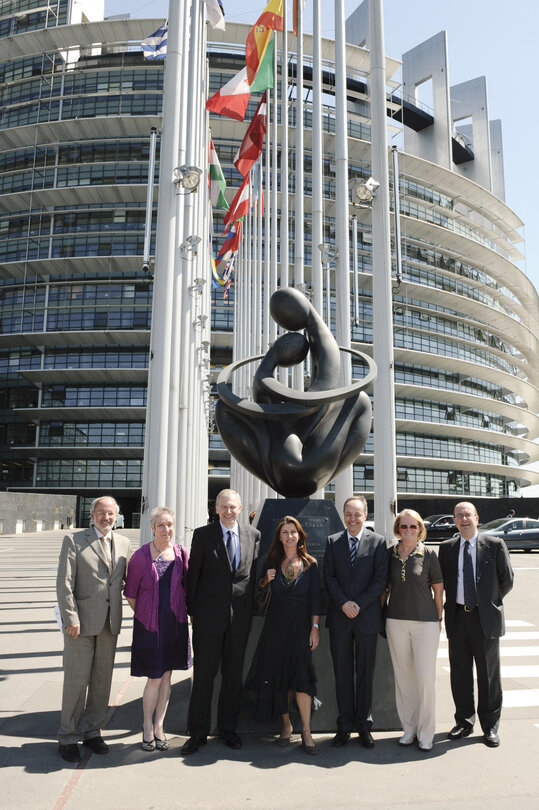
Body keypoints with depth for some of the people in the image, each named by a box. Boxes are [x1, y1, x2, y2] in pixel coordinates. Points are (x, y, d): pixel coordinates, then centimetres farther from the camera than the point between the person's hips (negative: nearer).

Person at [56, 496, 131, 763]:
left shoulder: (124, 543, 10)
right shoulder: (73, 540, -3)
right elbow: (64, 582, -8)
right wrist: (71, 617, -13)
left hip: (111, 622, 4)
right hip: (82, 621, -4)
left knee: (102, 679, 11)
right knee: (76, 680, 3)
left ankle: (92, 731, 28)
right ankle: (68, 737, 19)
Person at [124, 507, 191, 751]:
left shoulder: (181, 554, -1)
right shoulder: (141, 556, -9)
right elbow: (130, 593, 0)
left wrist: (183, 611, 5)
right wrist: (146, 614, 5)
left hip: (175, 623, 3)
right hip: (150, 623, -3)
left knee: (166, 676, 12)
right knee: (155, 678, 1)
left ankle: (159, 726, 27)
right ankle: (147, 727, 23)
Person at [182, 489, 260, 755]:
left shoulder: (253, 535, 4)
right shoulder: (202, 534, -2)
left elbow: (254, 572, 9)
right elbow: (193, 574, 0)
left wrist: (250, 608, 5)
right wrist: (192, 610, 1)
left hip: (240, 616, 2)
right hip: (209, 615, -2)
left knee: (234, 674, 13)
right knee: (203, 674, 4)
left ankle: (228, 727, 29)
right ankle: (198, 732, 18)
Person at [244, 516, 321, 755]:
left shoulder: (310, 563, 0)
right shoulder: (272, 562, 4)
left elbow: (315, 598, -1)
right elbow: (258, 590, 12)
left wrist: (315, 627, -6)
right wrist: (265, 580, -9)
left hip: (301, 624, -2)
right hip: (276, 624, 2)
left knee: (301, 674, -9)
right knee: (278, 675, 7)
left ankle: (306, 731, 0)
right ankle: (286, 724, 23)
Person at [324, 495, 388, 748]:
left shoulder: (378, 542, -1)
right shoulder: (333, 541, 6)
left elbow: (381, 580, -5)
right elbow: (329, 577, 2)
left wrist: (359, 604, -12)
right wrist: (344, 603, -11)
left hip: (367, 617, -2)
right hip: (339, 617, 2)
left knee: (365, 673, 8)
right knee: (342, 673, 8)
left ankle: (364, 726, 21)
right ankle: (344, 725, 20)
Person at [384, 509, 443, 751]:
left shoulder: (428, 554, -3)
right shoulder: (390, 554, 3)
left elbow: (438, 589, 3)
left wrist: (438, 619, 2)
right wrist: (381, 614, 9)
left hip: (425, 622, -2)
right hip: (396, 621, 3)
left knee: (425, 678, -2)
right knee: (402, 677, 9)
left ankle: (425, 732, 13)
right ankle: (409, 728, 23)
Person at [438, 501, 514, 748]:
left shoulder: (495, 545, -4)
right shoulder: (446, 548, 4)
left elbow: (507, 580, 3)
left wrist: (491, 602, 8)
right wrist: (452, 604, 6)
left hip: (486, 618, -2)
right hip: (457, 617, 3)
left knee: (488, 674, 8)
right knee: (459, 673, 11)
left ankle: (490, 726, 23)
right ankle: (464, 722, 27)